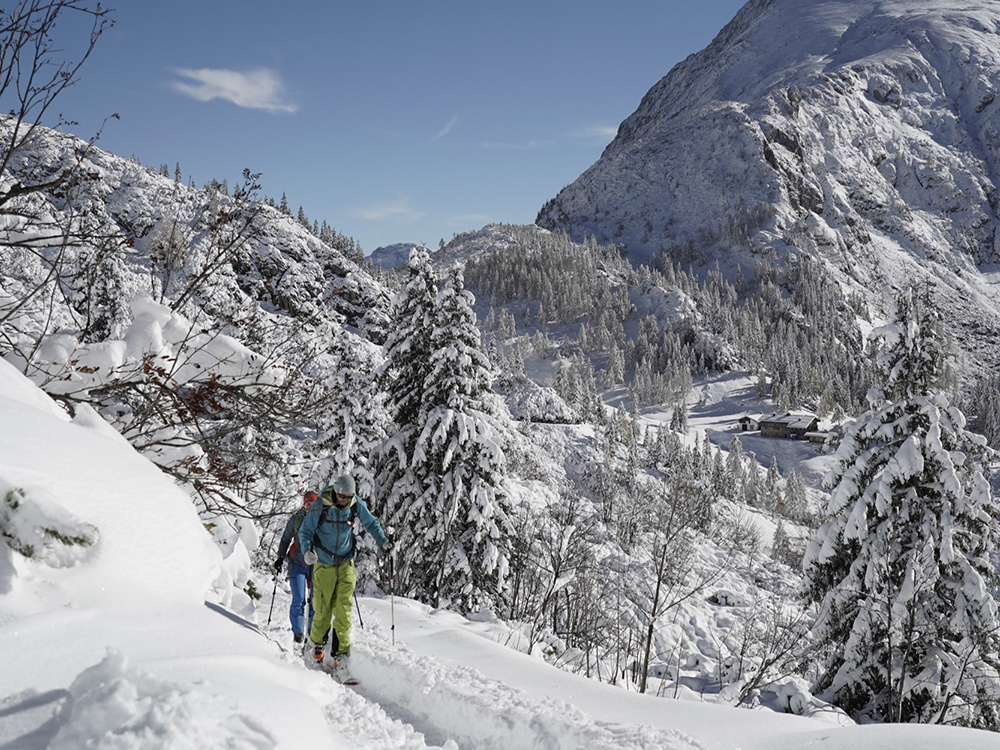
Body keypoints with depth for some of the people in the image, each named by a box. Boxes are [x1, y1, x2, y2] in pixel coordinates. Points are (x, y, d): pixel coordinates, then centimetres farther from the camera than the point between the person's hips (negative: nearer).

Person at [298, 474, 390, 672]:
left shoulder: (356, 505, -6)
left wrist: (382, 540, -5)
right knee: (323, 609, 2)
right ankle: (317, 643, 29)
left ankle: (341, 652, 1)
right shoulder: (320, 507, -14)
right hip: (324, 565, -2)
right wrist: (307, 550, -24)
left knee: (344, 609, -6)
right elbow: (305, 531, -6)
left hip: (346, 564, 2)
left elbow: (371, 523, 10)